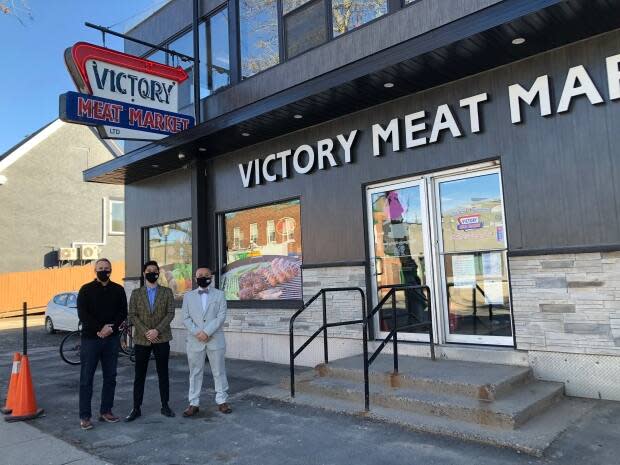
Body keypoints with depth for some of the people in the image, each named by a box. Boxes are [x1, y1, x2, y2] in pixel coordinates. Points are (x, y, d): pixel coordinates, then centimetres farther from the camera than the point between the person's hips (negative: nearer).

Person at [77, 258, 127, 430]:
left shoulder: (118, 290, 7)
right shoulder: (86, 290, 0)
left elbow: (123, 312, 3)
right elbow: (82, 314, -8)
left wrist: (111, 328, -12)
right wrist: (99, 329, -16)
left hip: (111, 339, 3)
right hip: (90, 339, -3)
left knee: (110, 377, 9)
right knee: (86, 379, 0)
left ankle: (106, 411, 20)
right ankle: (85, 416, 7)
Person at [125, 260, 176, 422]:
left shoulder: (167, 292, 4)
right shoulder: (136, 293, 6)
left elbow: (170, 313, -3)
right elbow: (132, 315, 0)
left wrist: (157, 330, -15)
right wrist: (145, 332, -12)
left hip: (162, 339, 0)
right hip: (141, 339, 0)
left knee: (163, 374, 7)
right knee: (139, 376, 6)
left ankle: (165, 406, 17)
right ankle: (136, 408, 15)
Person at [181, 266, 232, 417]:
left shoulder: (219, 294, 5)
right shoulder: (188, 296, 10)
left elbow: (221, 316, -5)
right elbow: (185, 318, 3)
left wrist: (207, 332, -15)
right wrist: (197, 333, -12)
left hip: (215, 340, -1)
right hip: (195, 341, 1)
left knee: (219, 371, 6)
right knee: (195, 372, 7)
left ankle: (222, 401, 16)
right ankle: (194, 403, 16)